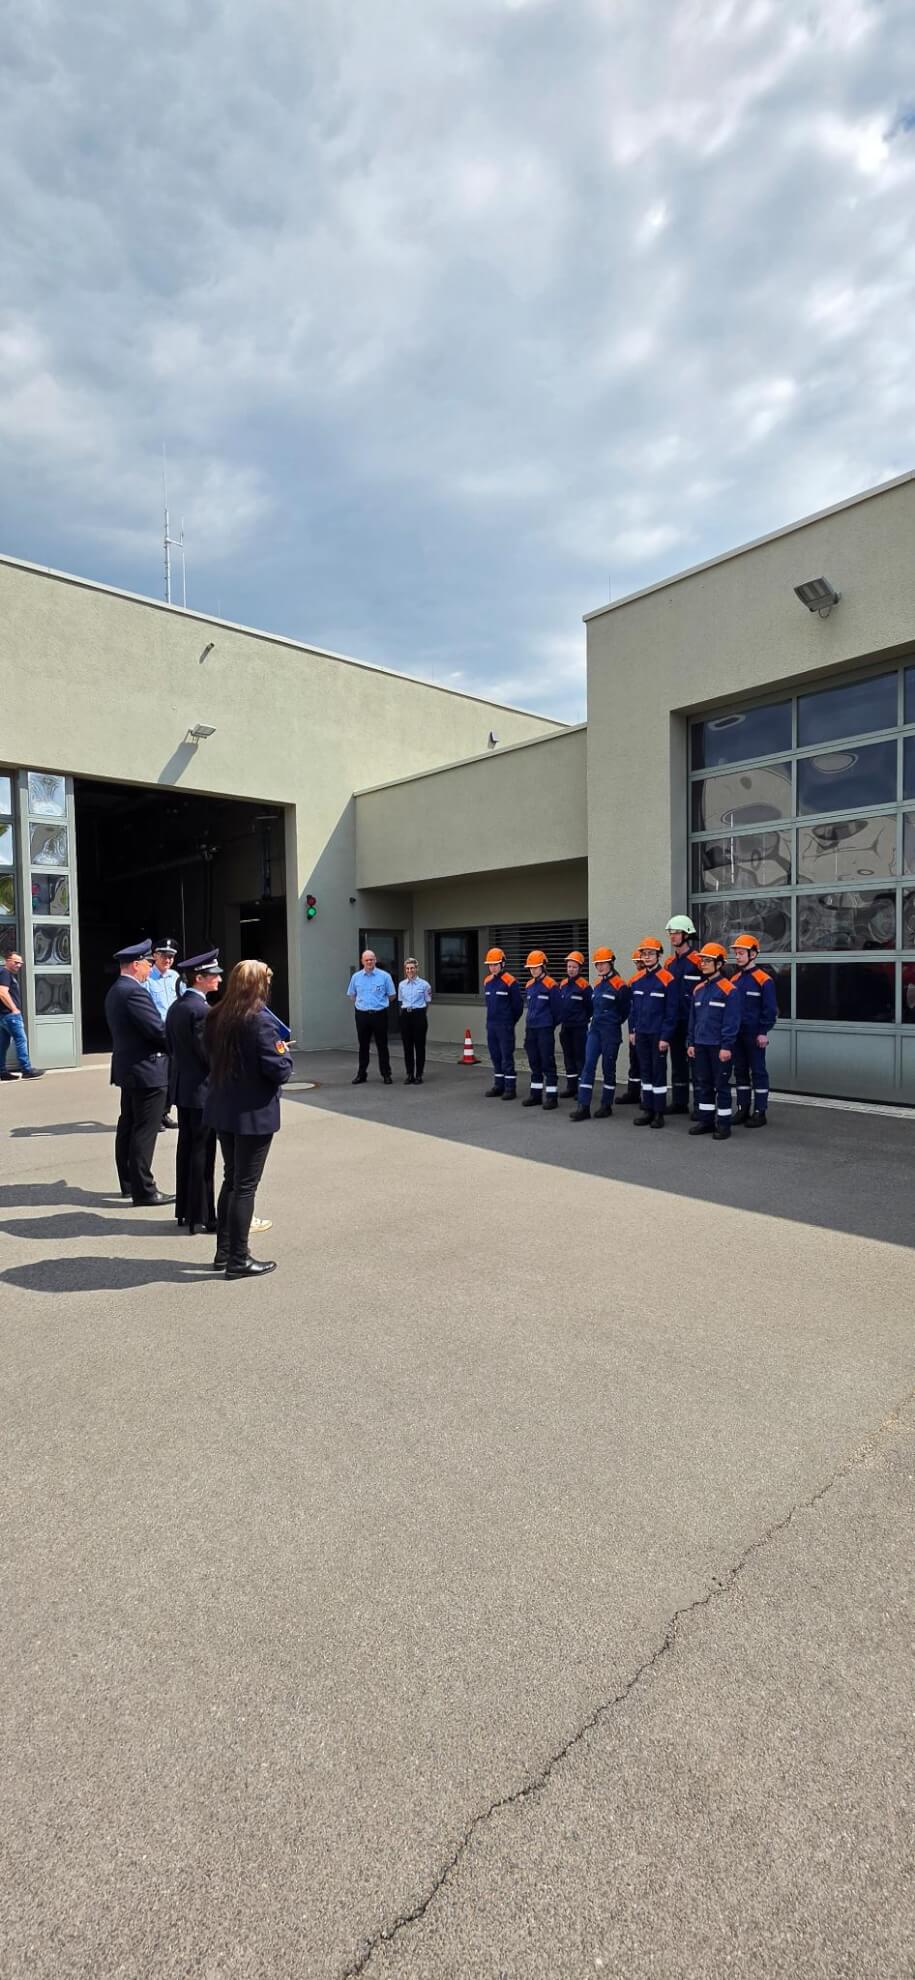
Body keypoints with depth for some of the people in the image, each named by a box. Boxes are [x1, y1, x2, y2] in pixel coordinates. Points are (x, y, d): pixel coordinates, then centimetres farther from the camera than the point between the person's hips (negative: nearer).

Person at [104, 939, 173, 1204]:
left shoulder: (115, 991, 12)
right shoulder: (134, 992, -19)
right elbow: (158, 1030, -22)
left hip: (127, 1068, 10)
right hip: (147, 1070, -10)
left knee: (128, 1127, 16)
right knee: (144, 1132, -4)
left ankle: (128, 1182, 26)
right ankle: (143, 1190, 1)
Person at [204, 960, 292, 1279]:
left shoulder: (214, 1017, 3)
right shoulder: (260, 1020, -19)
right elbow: (279, 1071, -19)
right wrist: (285, 1051, -1)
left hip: (222, 1109, 7)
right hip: (254, 1113, -7)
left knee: (230, 1179, 19)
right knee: (245, 1185, 3)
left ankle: (223, 1252, 27)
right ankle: (238, 1260, 12)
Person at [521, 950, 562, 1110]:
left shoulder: (551, 985, -9)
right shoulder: (529, 986, 11)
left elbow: (556, 1009, -6)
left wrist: (549, 1025, 2)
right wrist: (531, 1023, 15)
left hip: (545, 1030, -7)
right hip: (531, 1029, 7)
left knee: (548, 1063, -3)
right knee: (534, 1063, 13)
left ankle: (552, 1097, 4)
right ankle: (535, 1094, 23)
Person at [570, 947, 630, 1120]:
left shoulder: (619, 985, -11)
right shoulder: (597, 983, 11)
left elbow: (625, 1010, -3)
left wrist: (612, 1023, 6)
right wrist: (595, 1021, 12)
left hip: (610, 1032, -6)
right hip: (594, 1029, 6)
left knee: (608, 1067, 4)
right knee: (588, 1066, -2)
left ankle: (606, 1105, 17)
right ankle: (583, 1107, -3)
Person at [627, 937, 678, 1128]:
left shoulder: (667, 980, -10)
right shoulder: (636, 980, 7)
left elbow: (671, 1011, -11)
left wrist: (665, 1037, -14)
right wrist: (632, 1030, 9)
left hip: (658, 1035, -5)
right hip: (641, 1033, 6)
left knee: (659, 1072, 1)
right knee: (645, 1071, 11)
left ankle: (659, 1113, 10)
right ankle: (648, 1110, 20)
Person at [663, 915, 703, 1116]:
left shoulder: (698, 961, -10)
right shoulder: (669, 962, 11)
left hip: (693, 1021, -7)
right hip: (674, 1021, 7)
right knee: (677, 1061, 12)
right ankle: (679, 1102, 22)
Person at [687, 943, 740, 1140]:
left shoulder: (728, 990, -10)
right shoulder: (698, 989, 10)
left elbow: (731, 1021, -14)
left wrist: (727, 1046, -17)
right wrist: (691, 1042, 10)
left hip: (719, 1047, -7)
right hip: (700, 1045, 7)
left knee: (721, 1085, 1)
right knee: (702, 1084, 12)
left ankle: (723, 1124, 10)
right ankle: (706, 1120, 23)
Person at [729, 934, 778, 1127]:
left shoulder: (764, 980, -9)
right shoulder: (734, 979, 11)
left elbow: (770, 1009, -11)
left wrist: (763, 1032, -14)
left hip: (754, 1036, -7)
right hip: (736, 1035, 7)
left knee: (758, 1072, 1)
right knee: (740, 1071, 11)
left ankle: (760, 1113, 7)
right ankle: (742, 1110, 20)